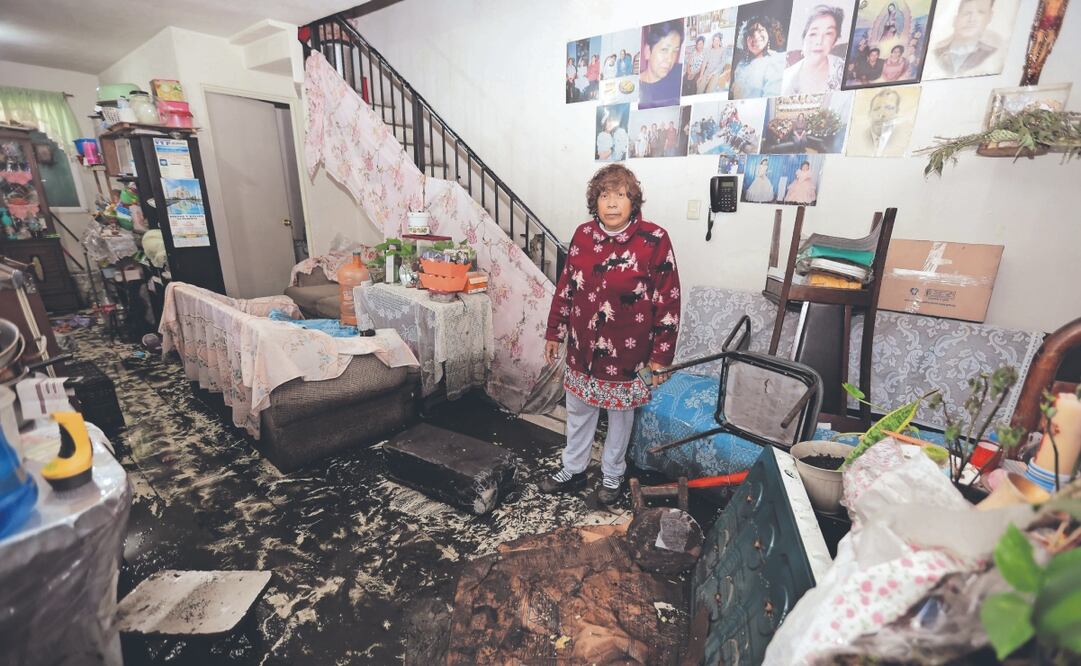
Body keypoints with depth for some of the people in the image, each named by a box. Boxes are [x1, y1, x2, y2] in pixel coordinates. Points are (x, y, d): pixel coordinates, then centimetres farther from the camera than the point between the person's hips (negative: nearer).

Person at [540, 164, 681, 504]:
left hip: (626, 352, -4)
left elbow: (668, 302, -11)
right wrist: (554, 333, 10)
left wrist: (660, 356, -10)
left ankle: (612, 475, 40)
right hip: (582, 348, 4)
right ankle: (573, 471, 41)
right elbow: (565, 287, 7)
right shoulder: (582, 234, -1)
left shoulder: (654, 240, -14)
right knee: (578, 411, 19)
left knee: (620, 413, 16)